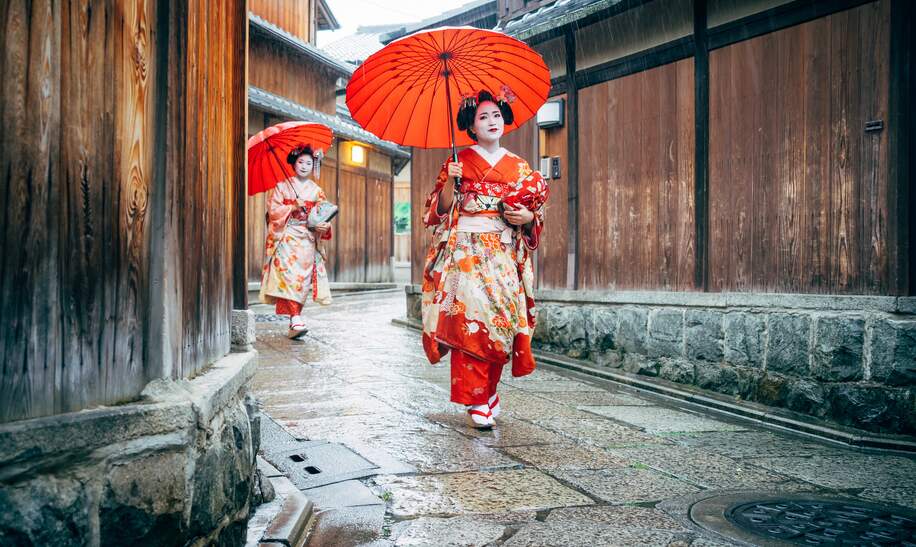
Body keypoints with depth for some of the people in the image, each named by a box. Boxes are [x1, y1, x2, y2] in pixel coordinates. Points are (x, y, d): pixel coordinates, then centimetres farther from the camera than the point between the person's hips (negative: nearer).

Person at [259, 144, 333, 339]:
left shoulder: (317, 191, 13)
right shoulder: (283, 185, 6)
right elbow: (273, 209, -1)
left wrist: (323, 225, -13)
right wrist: (293, 207, -14)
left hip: (307, 239, 3)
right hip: (287, 237, -3)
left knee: (303, 278, -1)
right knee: (289, 275, -16)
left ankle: (294, 320, 8)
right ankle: (296, 319, -23)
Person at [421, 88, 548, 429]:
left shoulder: (519, 167, 14)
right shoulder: (460, 161, 6)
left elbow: (534, 215, 17)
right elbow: (442, 209, 2)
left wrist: (527, 217, -5)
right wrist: (449, 181, -15)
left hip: (504, 253, 3)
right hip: (466, 250, -3)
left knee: (502, 319, -2)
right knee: (470, 319, -14)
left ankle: (488, 392, 16)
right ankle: (477, 402, -9)